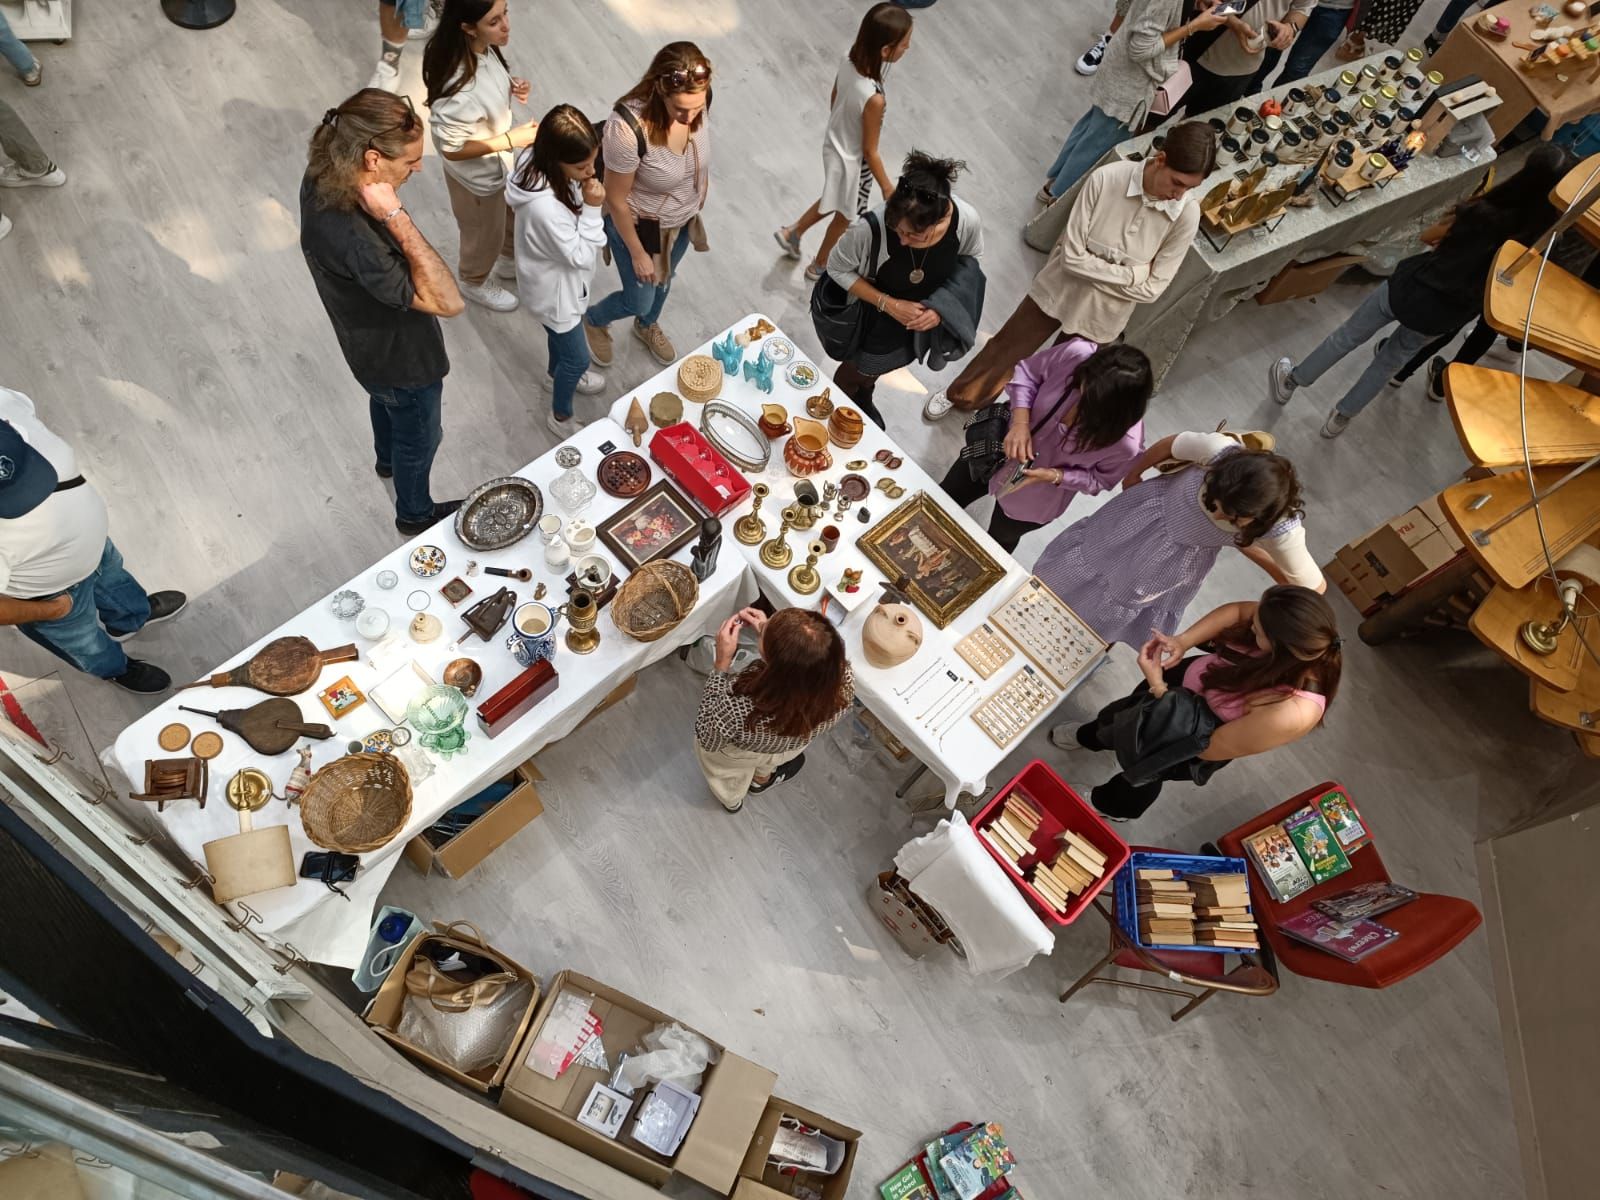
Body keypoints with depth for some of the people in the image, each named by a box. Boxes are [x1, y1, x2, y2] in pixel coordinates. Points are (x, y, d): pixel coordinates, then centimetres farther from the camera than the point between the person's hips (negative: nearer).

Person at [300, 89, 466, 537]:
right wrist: (395, 215, -46)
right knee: (418, 437, 20)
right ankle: (415, 513, 49)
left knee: (385, 399, 36)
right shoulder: (349, 238, -44)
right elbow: (447, 301, -44)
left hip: (372, 340, 8)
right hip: (400, 357, -8)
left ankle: (388, 460, 68)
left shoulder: (323, 174, -17)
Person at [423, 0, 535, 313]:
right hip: (478, 174, -7)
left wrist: (512, 85, -13)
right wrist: (512, 139, -28)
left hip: (502, 160, 7)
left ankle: (509, 261, 60)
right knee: (485, 234, 21)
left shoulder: (484, 47, -16)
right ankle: (474, 283, 51)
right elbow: (452, 149, -29)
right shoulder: (459, 87, -40)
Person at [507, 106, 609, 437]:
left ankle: (558, 374, 65)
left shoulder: (539, 163, -17)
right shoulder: (545, 208, -43)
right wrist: (592, 209, -33)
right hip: (554, 289, -8)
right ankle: (560, 416, 40)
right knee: (578, 358, 14)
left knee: (560, 332, 35)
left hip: (559, 277, 8)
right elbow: (581, 257, -30)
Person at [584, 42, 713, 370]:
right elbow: (616, 200, -25)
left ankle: (647, 327, 65)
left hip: (684, 219, 5)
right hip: (639, 224, -5)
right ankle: (593, 320, 50)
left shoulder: (699, 99, -23)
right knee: (639, 301, 15)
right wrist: (637, 253, -15)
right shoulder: (627, 127, -39)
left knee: (664, 280, 31)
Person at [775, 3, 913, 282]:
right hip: (852, 161, -7)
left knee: (837, 201, 34)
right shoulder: (874, 99, -38)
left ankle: (792, 233, 47)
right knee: (845, 217, 21)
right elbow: (869, 151, -26)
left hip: (834, 144, 7)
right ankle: (818, 267, 44)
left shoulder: (849, 61, -17)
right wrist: (887, 188, -12)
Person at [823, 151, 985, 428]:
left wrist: (942, 307, -22)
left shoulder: (967, 220, -31)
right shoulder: (872, 226, -40)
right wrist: (889, 304, -28)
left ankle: (863, 400, 63)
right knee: (857, 370, 22)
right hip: (876, 314, -3)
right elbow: (837, 268, -21)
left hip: (925, 317, 4)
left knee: (878, 366, 32)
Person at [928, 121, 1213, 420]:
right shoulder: (1106, 178, -26)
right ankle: (959, 395, 45)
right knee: (1006, 349, 18)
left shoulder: (1187, 215, -20)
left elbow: (1151, 289, -15)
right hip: (1059, 289, 0)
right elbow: (1072, 256, -23)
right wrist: (1128, 274, -22)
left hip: (1103, 315, 1)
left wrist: (1094, 272, -18)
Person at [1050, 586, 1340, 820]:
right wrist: (1184, 641, -25)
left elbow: (1205, 746, -30)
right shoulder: (1305, 634, -30)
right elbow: (1238, 611, -10)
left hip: (1205, 736, -5)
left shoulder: (1291, 713, -44)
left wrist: (1157, 685, -29)